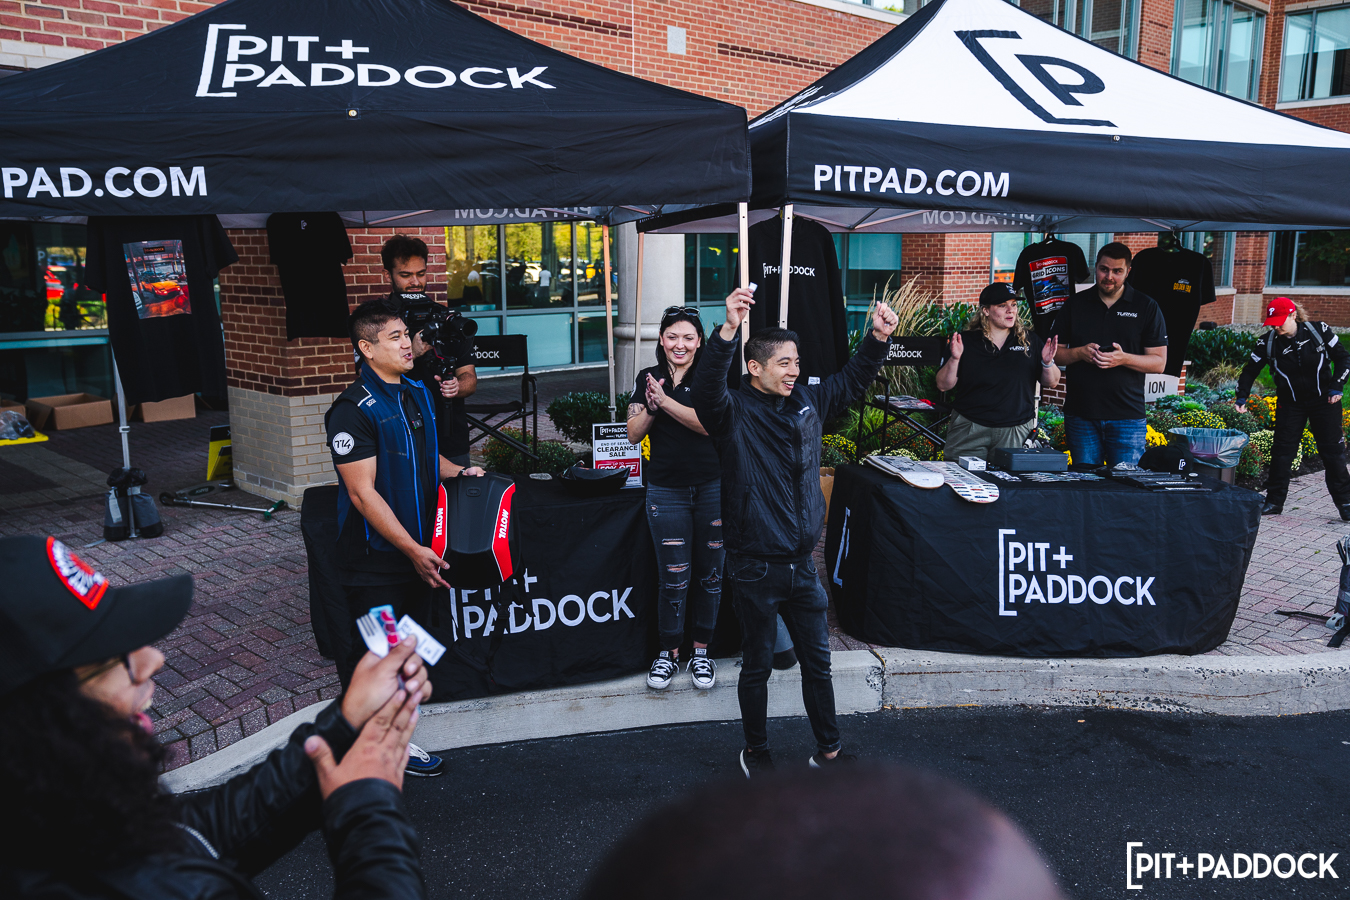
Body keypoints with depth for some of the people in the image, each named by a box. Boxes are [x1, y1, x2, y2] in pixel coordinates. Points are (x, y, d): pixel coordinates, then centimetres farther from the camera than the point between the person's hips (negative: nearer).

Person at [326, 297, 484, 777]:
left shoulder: (417, 393, 9)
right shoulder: (354, 409, -17)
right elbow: (363, 493, -20)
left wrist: (458, 471, 4)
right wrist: (413, 550, -22)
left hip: (418, 549, 8)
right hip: (375, 556, -8)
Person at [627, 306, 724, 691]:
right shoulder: (648, 379, 6)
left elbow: (712, 423, -17)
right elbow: (634, 434, 3)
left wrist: (666, 401, -21)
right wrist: (651, 408, -15)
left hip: (713, 488, -1)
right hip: (667, 490, 1)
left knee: (710, 574, 8)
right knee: (674, 578, 3)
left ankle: (701, 651, 25)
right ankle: (668, 652, 21)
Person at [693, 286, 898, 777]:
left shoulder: (808, 400, 6)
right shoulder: (734, 412, -13)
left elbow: (852, 379, 17)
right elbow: (707, 386, -34)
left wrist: (878, 338, 0)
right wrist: (729, 328, -47)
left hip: (802, 563, 6)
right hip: (757, 567, -5)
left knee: (817, 660, 16)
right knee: (757, 665, 10)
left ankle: (828, 750, 31)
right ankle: (756, 751, 30)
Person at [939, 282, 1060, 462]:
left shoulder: (1030, 341, 8)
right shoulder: (967, 342, 2)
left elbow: (1051, 383, 8)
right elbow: (943, 385, -1)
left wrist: (1047, 363, -11)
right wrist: (954, 359, -17)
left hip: (1016, 432, 1)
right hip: (969, 428, -1)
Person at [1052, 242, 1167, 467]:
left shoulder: (1146, 307, 4)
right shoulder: (1075, 304, 9)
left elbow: (1159, 362, 1)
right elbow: (1055, 353, 9)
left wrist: (1124, 359, -17)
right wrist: (1079, 353, -12)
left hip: (1127, 416, -1)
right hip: (1080, 415, 2)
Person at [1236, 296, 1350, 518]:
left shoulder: (1319, 331, -11)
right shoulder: (1268, 343, -10)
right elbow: (1250, 371, -1)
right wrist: (1242, 397, -11)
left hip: (1324, 401, -1)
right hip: (1290, 404, 1)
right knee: (1282, 451, -2)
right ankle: (1274, 501, 8)